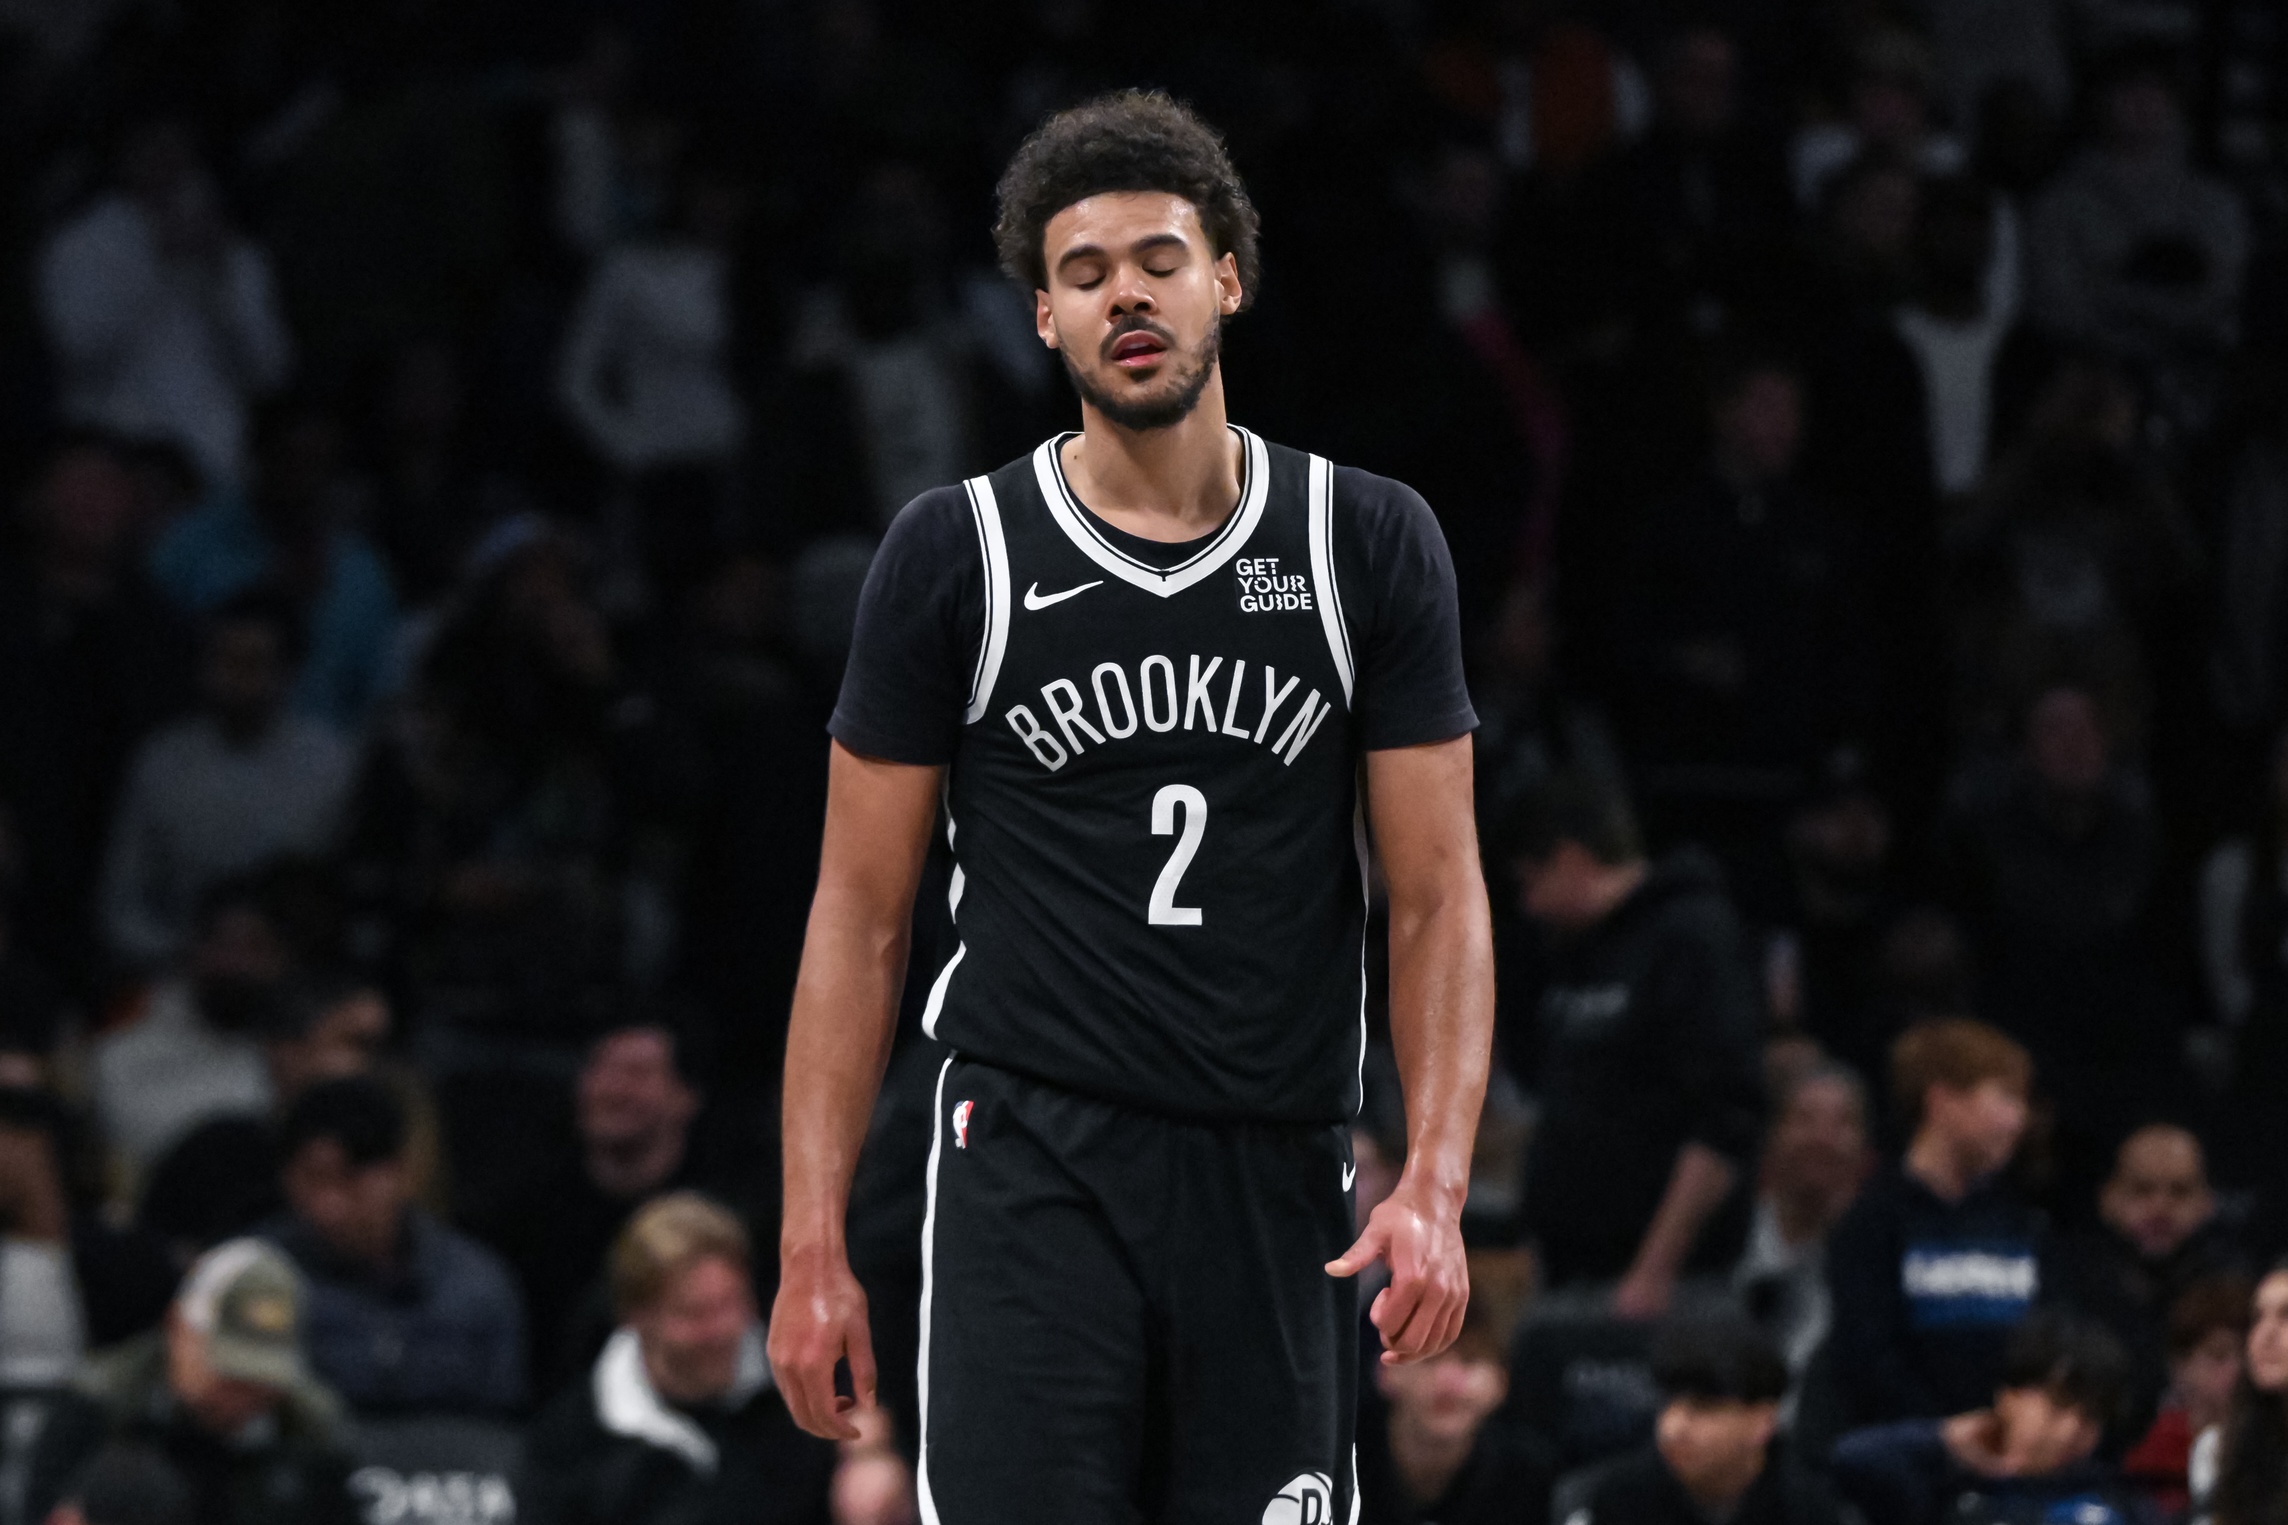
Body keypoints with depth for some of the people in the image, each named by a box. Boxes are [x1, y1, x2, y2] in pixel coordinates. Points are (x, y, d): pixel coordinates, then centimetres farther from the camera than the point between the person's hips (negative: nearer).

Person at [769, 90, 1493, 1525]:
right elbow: (862, 914, 4)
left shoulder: (1369, 544, 5)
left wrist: (1437, 1186, -10)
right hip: (1034, 1173, -2)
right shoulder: (956, 553, 2)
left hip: (1277, 1187, 2)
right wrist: (812, 1245, -2)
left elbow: (1438, 897, 4)